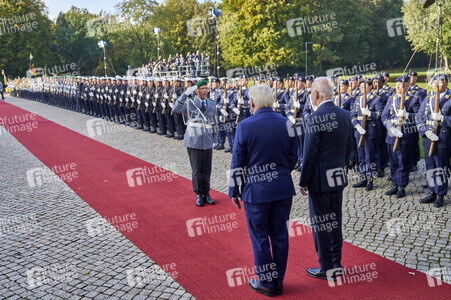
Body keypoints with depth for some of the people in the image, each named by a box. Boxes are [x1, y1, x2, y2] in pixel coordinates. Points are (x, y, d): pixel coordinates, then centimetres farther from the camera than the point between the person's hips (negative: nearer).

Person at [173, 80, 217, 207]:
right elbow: (176, 109, -20)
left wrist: (214, 137, 16)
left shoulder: (212, 104, 9)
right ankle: (199, 195, 15)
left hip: (207, 141, 3)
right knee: (197, 170, 2)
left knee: (206, 169, 8)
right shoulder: (189, 103, -2)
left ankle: (206, 193, 22)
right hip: (194, 140, -3)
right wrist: (186, 94, -23)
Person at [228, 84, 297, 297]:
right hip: (283, 189, 4)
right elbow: (293, 158, 6)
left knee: (260, 237, 9)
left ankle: (266, 282, 21)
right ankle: (278, 281, 26)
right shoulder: (286, 124, -1)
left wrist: (233, 190, 3)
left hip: (256, 190, -4)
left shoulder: (245, 126, -13)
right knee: (280, 235, 13)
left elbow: (237, 163, -9)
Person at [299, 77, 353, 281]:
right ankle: (336, 263, 29)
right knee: (335, 221, 17)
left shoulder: (315, 118, -19)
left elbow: (309, 155, -19)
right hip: (339, 178, 8)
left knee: (321, 224, 4)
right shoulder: (344, 115, 4)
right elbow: (348, 147, 11)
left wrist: (303, 182, -10)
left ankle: (326, 268, 14)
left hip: (319, 180, -7)